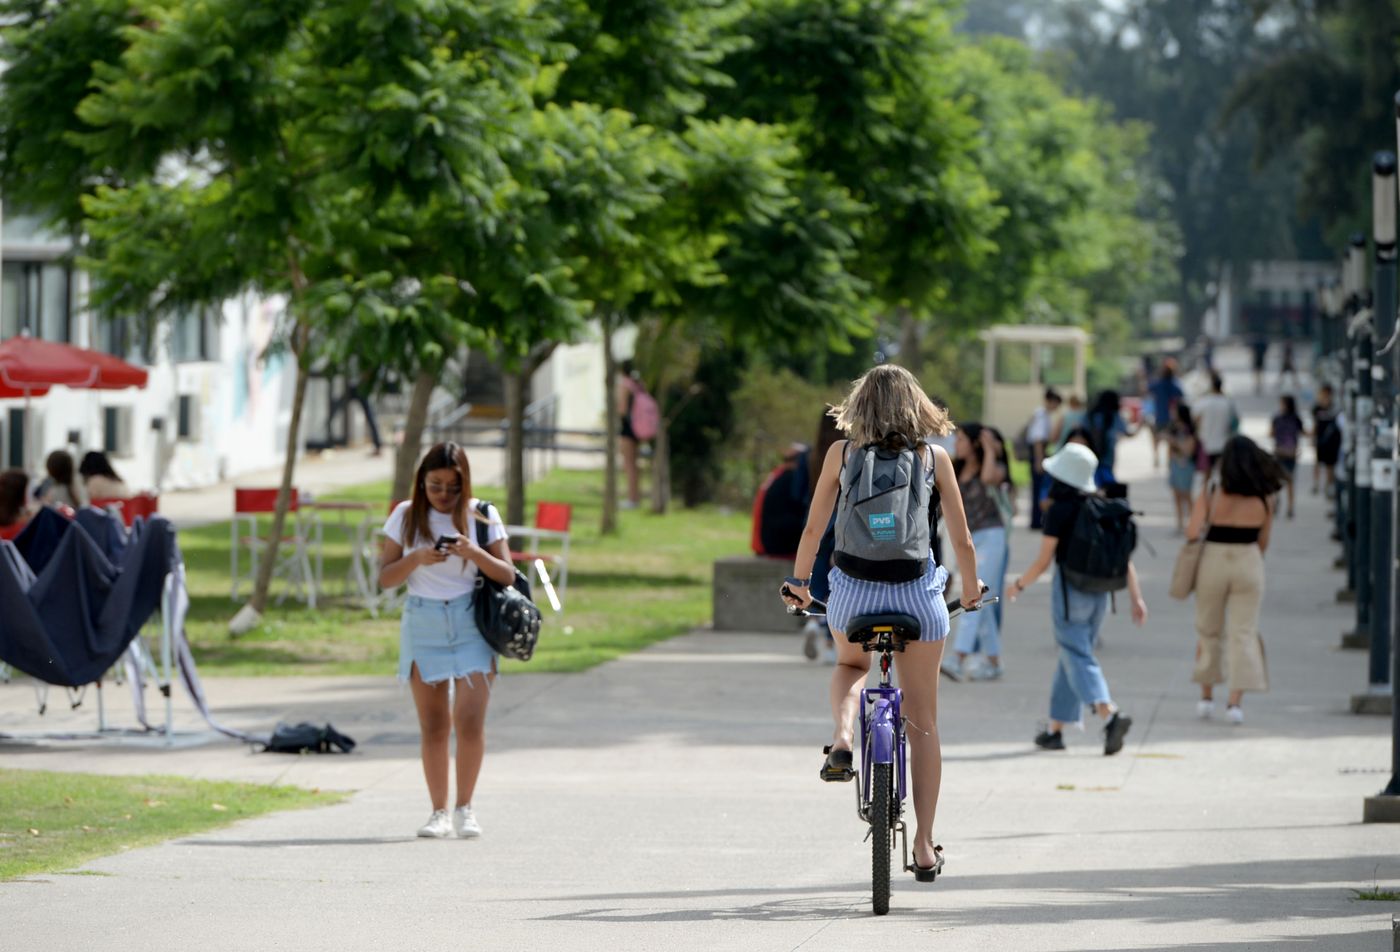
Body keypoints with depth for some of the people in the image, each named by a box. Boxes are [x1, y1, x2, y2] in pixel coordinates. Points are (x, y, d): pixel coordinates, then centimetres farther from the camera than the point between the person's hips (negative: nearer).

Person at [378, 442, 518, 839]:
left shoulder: (482, 515, 0)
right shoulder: (406, 516, 3)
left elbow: (507, 575, -1)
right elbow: (385, 578, 1)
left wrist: (475, 553, -18)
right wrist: (417, 558, -16)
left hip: (472, 626, -1)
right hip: (422, 625, 1)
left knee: (470, 721, -11)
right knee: (433, 727, 3)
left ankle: (464, 807, 2)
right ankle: (439, 811, 10)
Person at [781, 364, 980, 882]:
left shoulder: (842, 452, 1)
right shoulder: (934, 457, 0)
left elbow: (813, 528, 5)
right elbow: (962, 540, 3)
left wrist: (799, 580, 22)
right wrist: (970, 590, 21)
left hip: (853, 590, 1)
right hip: (918, 594, -1)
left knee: (851, 665, 34)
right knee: (923, 721, 10)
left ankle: (842, 739, 3)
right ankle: (924, 844, 8)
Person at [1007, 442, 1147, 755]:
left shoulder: (1059, 511, -10)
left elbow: (1043, 561, -9)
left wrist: (1019, 585, 7)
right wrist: (1136, 598, 7)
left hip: (1069, 588, -7)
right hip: (1100, 592, 7)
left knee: (1078, 659, -9)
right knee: (1071, 659, 16)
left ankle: (1110, 714, -32)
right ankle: (1055, 729, 21)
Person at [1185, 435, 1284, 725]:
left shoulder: (1211, 496, -9)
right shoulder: (1263, 501, -2)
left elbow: (1192, 532, -16)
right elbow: (1263, 542, 5)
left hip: (1214, 560, 0)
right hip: (1249, 563, 0)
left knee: (1208, 631, 17)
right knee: (1244, 633, 2)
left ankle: (1207, 696, 22)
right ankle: (1235, 700, -10)